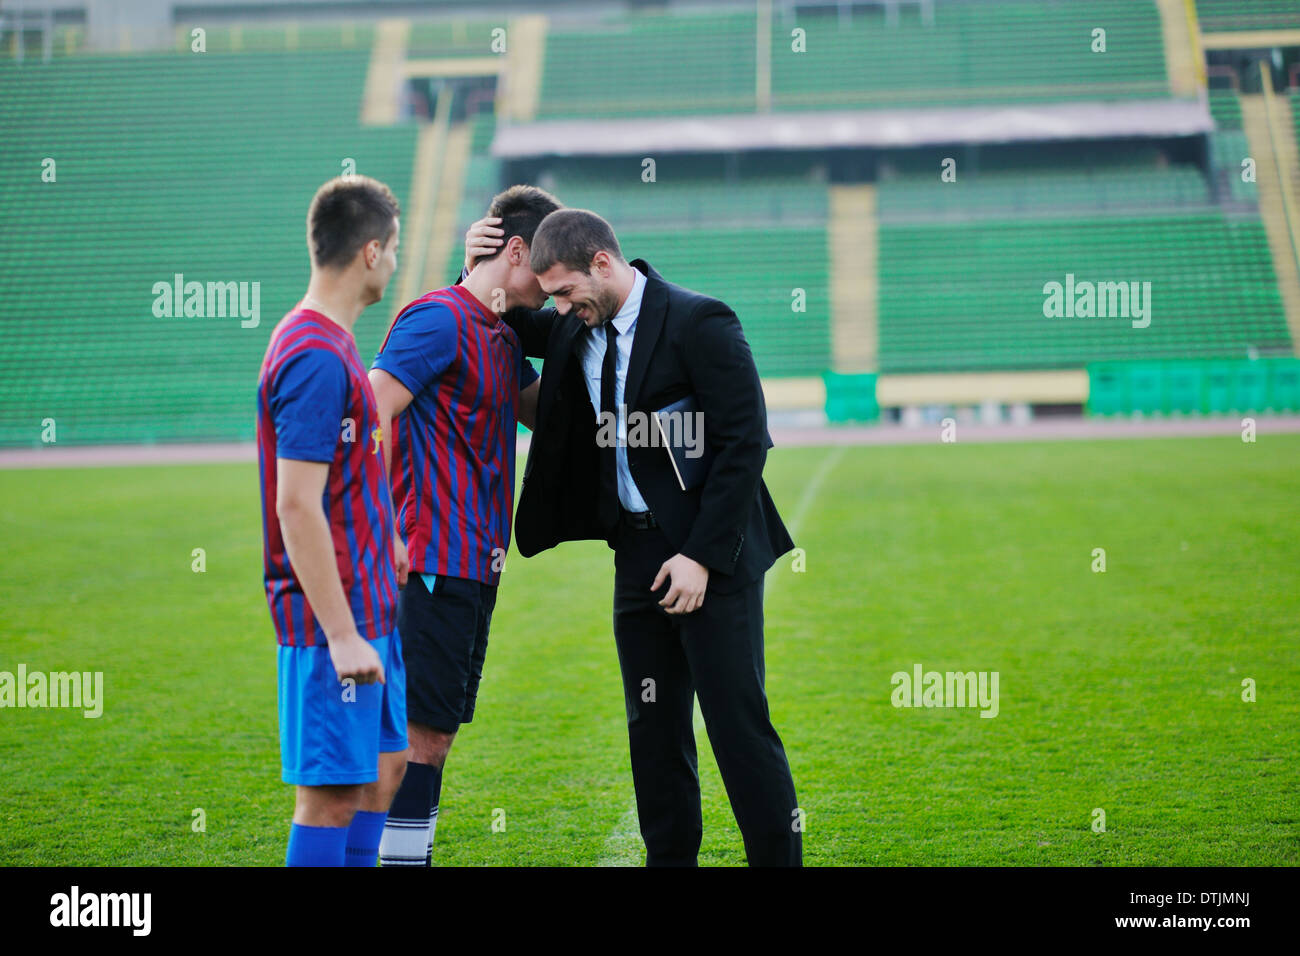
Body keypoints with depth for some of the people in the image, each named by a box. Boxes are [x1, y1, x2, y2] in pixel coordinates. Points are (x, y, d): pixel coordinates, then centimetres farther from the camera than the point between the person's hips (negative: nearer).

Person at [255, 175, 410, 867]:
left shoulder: (326, 343, 13)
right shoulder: (316, 358, -19)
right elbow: (296, 508, -23)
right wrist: (341, 634, -22)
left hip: (367, 607, 10)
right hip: (335, 622, -10)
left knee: (383, 768, 16)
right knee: (331, 795, -4)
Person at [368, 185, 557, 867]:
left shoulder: (503, 337, 17)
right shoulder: (439, 320, -11)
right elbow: (368, 419, -17)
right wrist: (384, 532, -19)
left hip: (473, 565, 9)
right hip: (434, 562, -9)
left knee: (434, 732, 11)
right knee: (420, 731, -9)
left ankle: (415, 855, 16)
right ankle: (398, 855, -6)